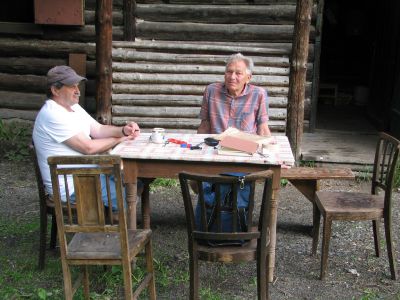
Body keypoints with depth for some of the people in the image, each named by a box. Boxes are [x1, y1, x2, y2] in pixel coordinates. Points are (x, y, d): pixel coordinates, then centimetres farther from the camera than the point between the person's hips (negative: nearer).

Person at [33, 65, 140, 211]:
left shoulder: (74, 107, 12)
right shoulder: (53, 115, -20)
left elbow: (99, 130, 10)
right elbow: (89, 147, -21)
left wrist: (123, 130, -9)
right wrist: (119, 139, -8)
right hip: (70, 187, -10)